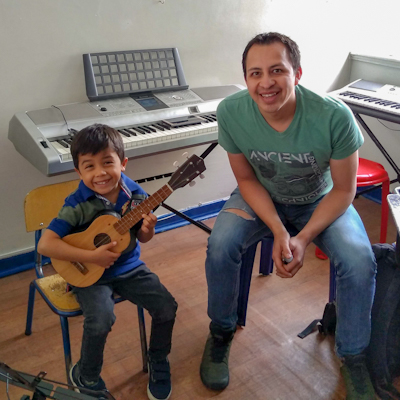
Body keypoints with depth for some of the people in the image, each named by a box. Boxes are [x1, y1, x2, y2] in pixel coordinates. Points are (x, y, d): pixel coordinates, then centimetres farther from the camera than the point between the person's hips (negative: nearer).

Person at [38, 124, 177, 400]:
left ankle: (158, 363, 22)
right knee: (101, 320, -27)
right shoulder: (78, 205, -19)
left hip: (129, 267, 4)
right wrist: (92, 256, -30)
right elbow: (45, 245, -24)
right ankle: (85, 377, 6)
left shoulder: (135, 194, -7)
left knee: (167, 307, -8)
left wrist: (147, 229, -18)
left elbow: (141, 239, 6)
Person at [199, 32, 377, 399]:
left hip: (321, 201, 0)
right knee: (220, 247, -24)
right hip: (261, 197, 1)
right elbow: (247, 180, -10)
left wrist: (304, 237, -24)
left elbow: (344, 189, -15)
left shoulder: (334, 116, -29)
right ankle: (221, 332, 7)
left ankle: (353, 356, 6)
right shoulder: (231, 112, -23)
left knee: (359, 261, -24)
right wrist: (278, 231, -22)